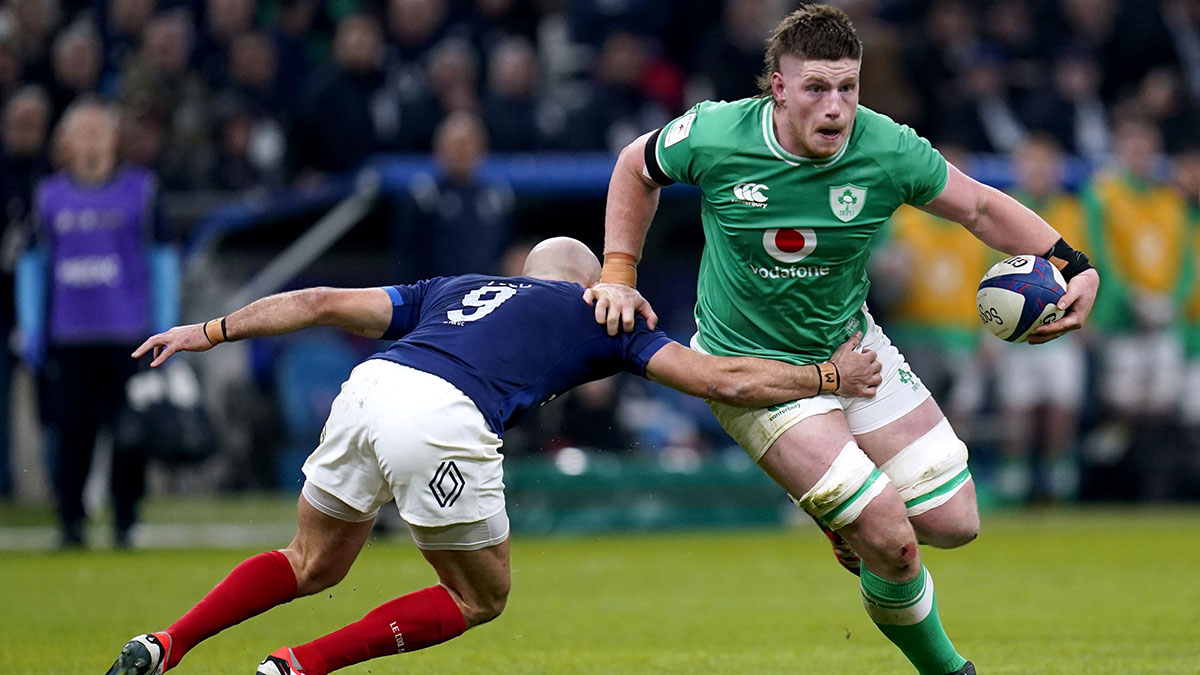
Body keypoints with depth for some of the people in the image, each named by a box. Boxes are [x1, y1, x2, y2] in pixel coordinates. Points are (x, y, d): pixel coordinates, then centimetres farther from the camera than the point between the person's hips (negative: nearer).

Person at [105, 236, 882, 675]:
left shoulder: (457, 288, 35)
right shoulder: (598, 312, 24)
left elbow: (325, 303, 28)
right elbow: (722, 380, 19)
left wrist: (212, 332, 31)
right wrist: (828, 378, 31)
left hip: (369, 388, 5)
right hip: (442, 422, -5)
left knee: (313, 565, 27)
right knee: (481, 598, 17)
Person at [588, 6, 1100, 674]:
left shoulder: (888, 150, -17)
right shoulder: (715, 136, -21)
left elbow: (981, 207, -2)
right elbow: (636, 167, 2)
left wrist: (1073, 266, -15)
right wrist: (619, 274, -2)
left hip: (852, 346, 4)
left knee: (954, 522, 1)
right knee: (890, 540, -17)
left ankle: (853, 521, 34)